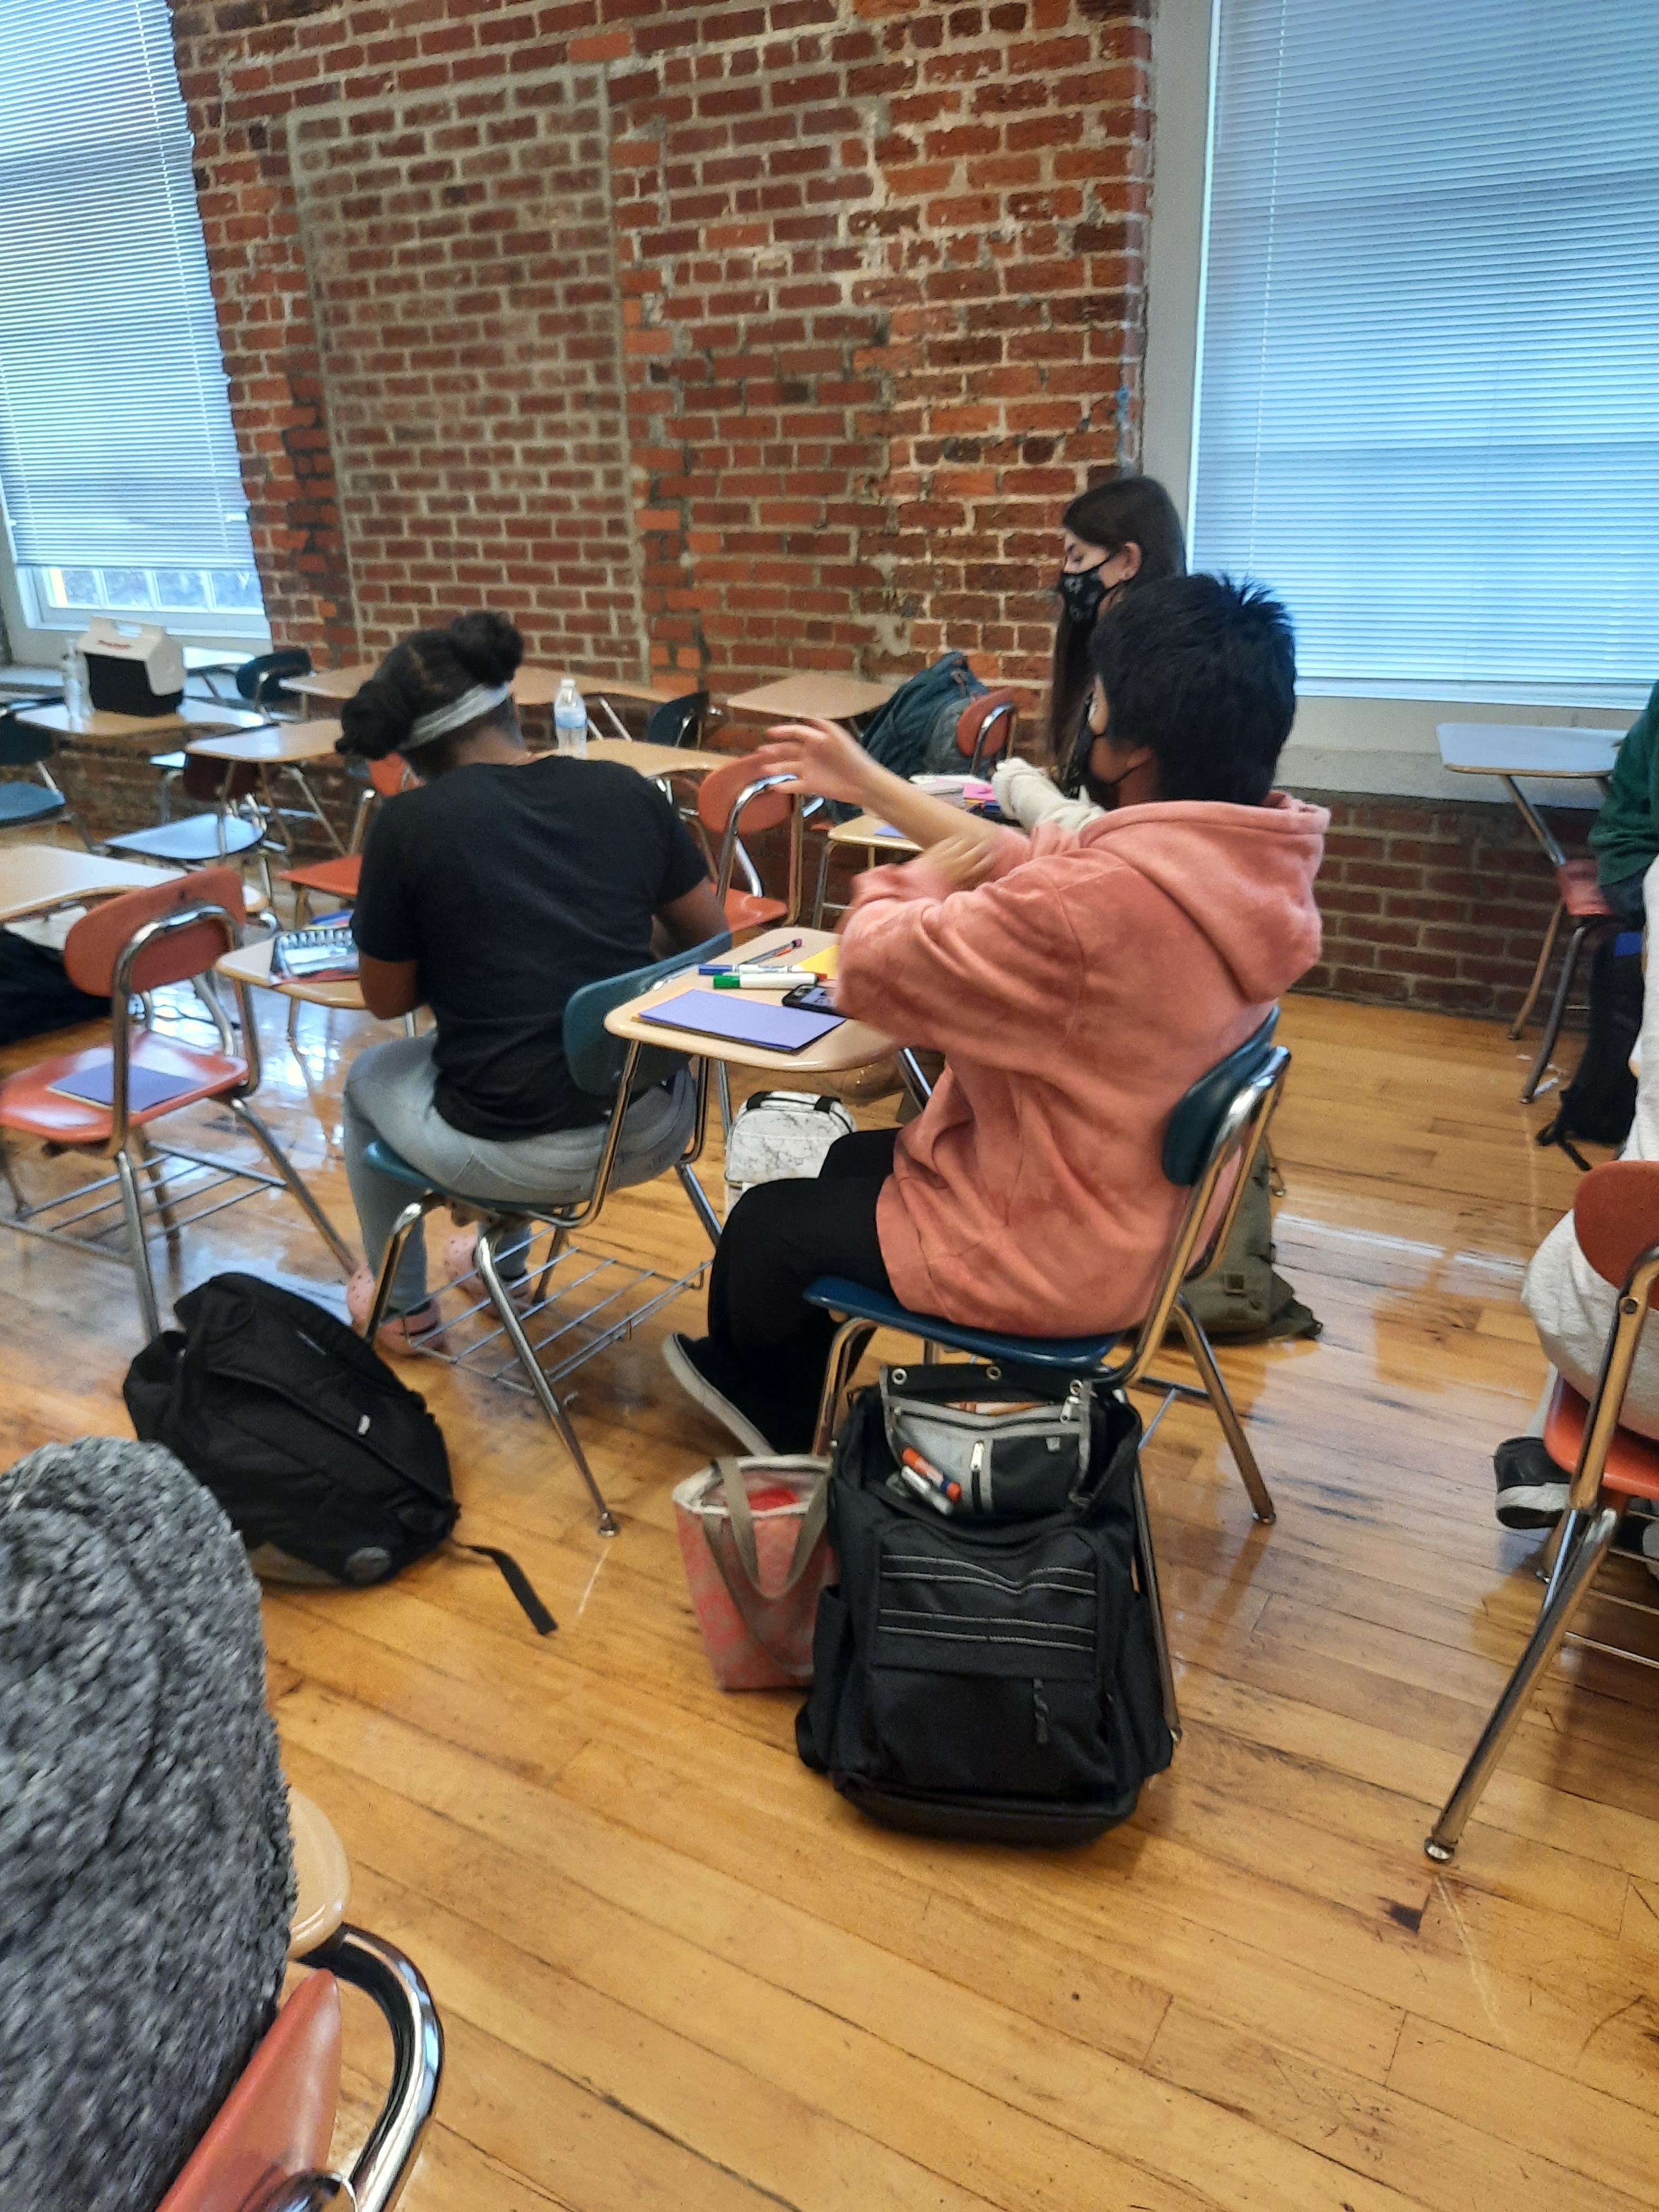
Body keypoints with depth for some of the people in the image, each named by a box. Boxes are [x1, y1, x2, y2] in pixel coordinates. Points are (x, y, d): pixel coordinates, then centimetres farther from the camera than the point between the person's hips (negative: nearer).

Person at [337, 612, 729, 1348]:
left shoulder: (408, 823, -9)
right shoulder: (626, 789, 1)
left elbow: (387, 1000, 2)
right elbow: (710, 938, 11)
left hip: (516, 1155, -4)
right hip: (655, 1128, 5)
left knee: (369, 1075, 29)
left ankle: (401, 1305, 45)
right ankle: (508, 1254, 56)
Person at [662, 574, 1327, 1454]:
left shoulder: (1100, 899, -37)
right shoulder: (1237, 860, -8)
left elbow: (874, 968, -24)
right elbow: (1033, 869, 5)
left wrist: (921, 881, -3)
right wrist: (869, 785, 10)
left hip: (1053, 1255, -8)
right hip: (1145, 1211, 9)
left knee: (764, 1223, 15)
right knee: (855, 1158, 28)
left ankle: (757, 1391, 49)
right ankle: (779, 1400, 46)